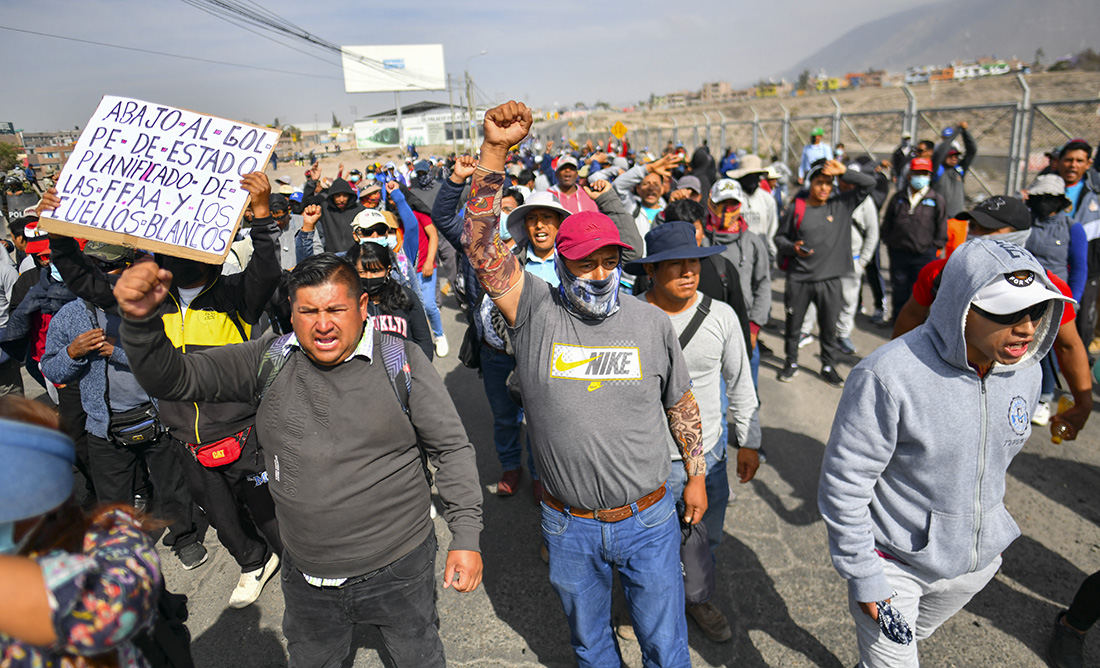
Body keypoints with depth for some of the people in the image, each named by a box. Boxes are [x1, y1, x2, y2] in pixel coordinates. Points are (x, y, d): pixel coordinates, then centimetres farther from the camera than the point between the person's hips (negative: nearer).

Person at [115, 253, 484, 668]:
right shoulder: (268, 362, -5)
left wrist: (466, 537, -11)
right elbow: (172, 379, -6)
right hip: (306, 578, 3)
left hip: (399, 569, -2)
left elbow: (452, 448, -8)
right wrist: (141, 320, -26)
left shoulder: (401, 361, -13)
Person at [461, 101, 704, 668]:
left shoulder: (651, 322, -6)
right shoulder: (536, 313, -12)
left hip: (648, 519, 1)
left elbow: (681, 403, 7)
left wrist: (696, 476, 11)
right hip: (569, 529, 0)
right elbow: (480, 243, -23)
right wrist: (495, 151, -31)